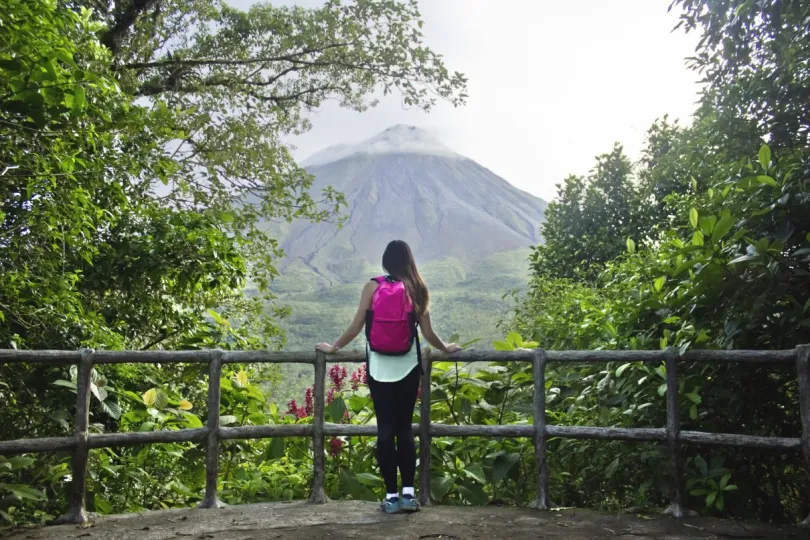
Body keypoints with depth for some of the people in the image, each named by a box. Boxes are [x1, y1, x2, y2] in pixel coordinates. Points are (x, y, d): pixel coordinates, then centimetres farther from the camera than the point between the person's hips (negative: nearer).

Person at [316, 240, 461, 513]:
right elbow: (427, 333, 2)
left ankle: (391, 496, 7)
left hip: (379, 368, -1)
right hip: (408, 367, 1)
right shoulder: (417, 289, 0)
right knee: (405, 428, 10)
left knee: (385, 429, 4)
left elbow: (355, 328, 0)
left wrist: (333, 347, 15)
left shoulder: (372, 287, -2)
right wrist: (445, 348, 21)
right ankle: (408, 493, 9)